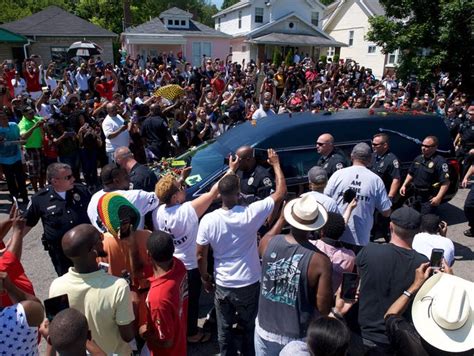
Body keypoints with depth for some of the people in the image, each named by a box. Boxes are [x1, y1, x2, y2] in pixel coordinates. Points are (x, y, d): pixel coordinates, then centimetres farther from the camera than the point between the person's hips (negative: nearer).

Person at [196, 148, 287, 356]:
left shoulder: (208, 220, -18)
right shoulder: (250, 213, -23)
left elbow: (200, 256, -9)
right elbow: (281, 192, -13)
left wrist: (204, 278, 9)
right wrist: (276, 164, -1)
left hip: (222, 285, 1)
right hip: (249, 284, -1)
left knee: (224, 330, 21)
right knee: (250, 328, 23)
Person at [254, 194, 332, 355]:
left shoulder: (268, 242, -15)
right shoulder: (320, 260, -25)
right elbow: (323, 309, -16)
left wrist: (281, 219, 19)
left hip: (265, 330, 2)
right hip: (297, 338, -2)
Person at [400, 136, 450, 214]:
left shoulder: (440, 162, -17)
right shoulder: (418, 159, 8)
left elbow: (446, 182, -21)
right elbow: (411, 174, 20)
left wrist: (438, 197, -28)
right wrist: (404, 185, 9)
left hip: (429, 198, -8)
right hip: (416, 195, 8)